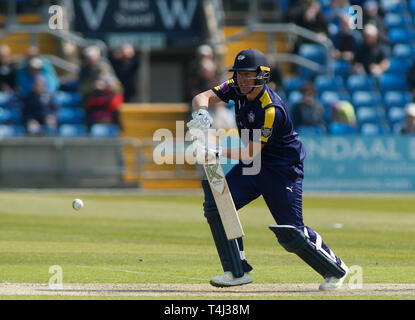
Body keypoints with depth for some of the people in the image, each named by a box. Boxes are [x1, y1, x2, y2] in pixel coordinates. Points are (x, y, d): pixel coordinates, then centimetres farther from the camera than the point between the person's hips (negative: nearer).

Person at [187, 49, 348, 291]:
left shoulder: (272, 110, -28)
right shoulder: (237, 89, -5)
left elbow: (251, 153, -26)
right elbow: (202, 97, -12)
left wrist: (216, 153, -37)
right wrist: (203, 112, -35)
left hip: (283, 170, -7)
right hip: (252, 169, 7)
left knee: (291, 234, -8)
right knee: (216, 204, -11)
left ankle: (336, 269, 17)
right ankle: (238, 271, -5)